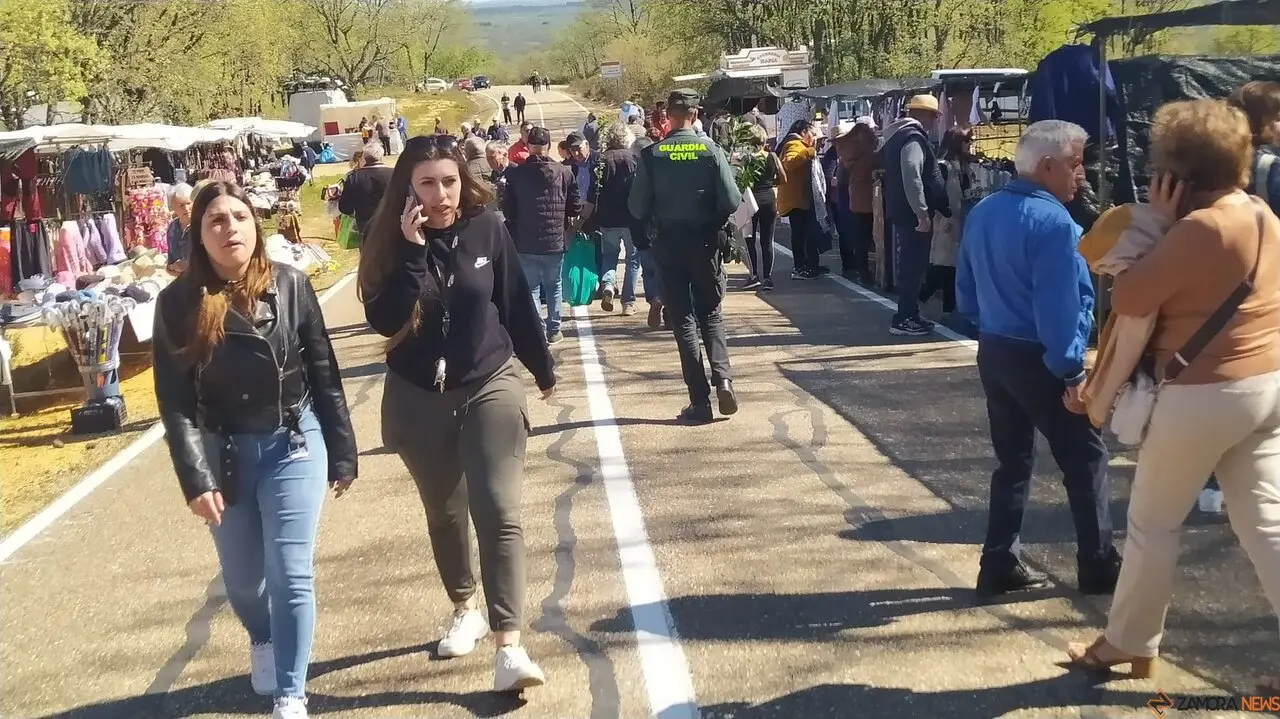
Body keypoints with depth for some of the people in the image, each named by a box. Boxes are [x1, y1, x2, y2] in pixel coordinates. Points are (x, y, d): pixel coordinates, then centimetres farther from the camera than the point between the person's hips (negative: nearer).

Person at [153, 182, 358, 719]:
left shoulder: (290, 286, -6)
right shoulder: (177, 304, -7)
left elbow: (323, 373, 0)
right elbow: (175, 403, -7)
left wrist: (342, 454, 1)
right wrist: (196, 480, -14)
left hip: (293, 444, -1)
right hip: (223, 453, 1)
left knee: (290, 573, -5)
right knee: (242, 577, 15)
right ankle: (263, 641, 48)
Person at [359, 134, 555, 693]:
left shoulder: (486, 228, -8)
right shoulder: (392, 240, -8)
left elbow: (517, 304, 3)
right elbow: (383, 321, -20)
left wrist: (543, 370, 12)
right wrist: (413, 253, -27)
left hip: (491, 385, -1)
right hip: (420, 397, 2)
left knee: (497, 512, -10)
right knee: (444, 514, 16)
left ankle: (508, 647, -12)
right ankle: (466, 609, 38)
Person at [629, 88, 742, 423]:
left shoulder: (651, 155, -7)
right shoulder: (710, 150, -7)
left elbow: (637, 207, -6)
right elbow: (732, 200, -9)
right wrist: (714, 222, 10)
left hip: (669, 243, 0)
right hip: (705, 241, 0)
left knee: (683, 319, 6)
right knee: (710, 313, 17)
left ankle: (700, 401, 2)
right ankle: (722, 376, -6)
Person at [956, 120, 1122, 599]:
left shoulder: (982, 213, 7)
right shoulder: (1052, 222, -20)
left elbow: (966, 293, 13)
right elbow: (1059, 307, -23)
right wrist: (1072, 374, -20)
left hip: (993, 352, 8)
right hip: (1038, 359, -8)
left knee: (1012, 461, 15)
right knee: (1085, 459, 6)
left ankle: (999, 566, 16)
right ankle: (1098, 567, 14)